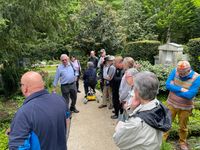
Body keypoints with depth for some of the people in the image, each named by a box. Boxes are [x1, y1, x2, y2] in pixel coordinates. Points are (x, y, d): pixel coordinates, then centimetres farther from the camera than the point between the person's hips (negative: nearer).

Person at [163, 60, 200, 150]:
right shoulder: (175, 71, -14)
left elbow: (190, 95, -27)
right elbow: (167, 85, -18)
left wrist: (174, 88, -21)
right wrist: (181, 89, -28)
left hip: (185, 107, -1)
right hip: (171, 104, 1)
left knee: (183, 126, 18)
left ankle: (182, 142, 42)